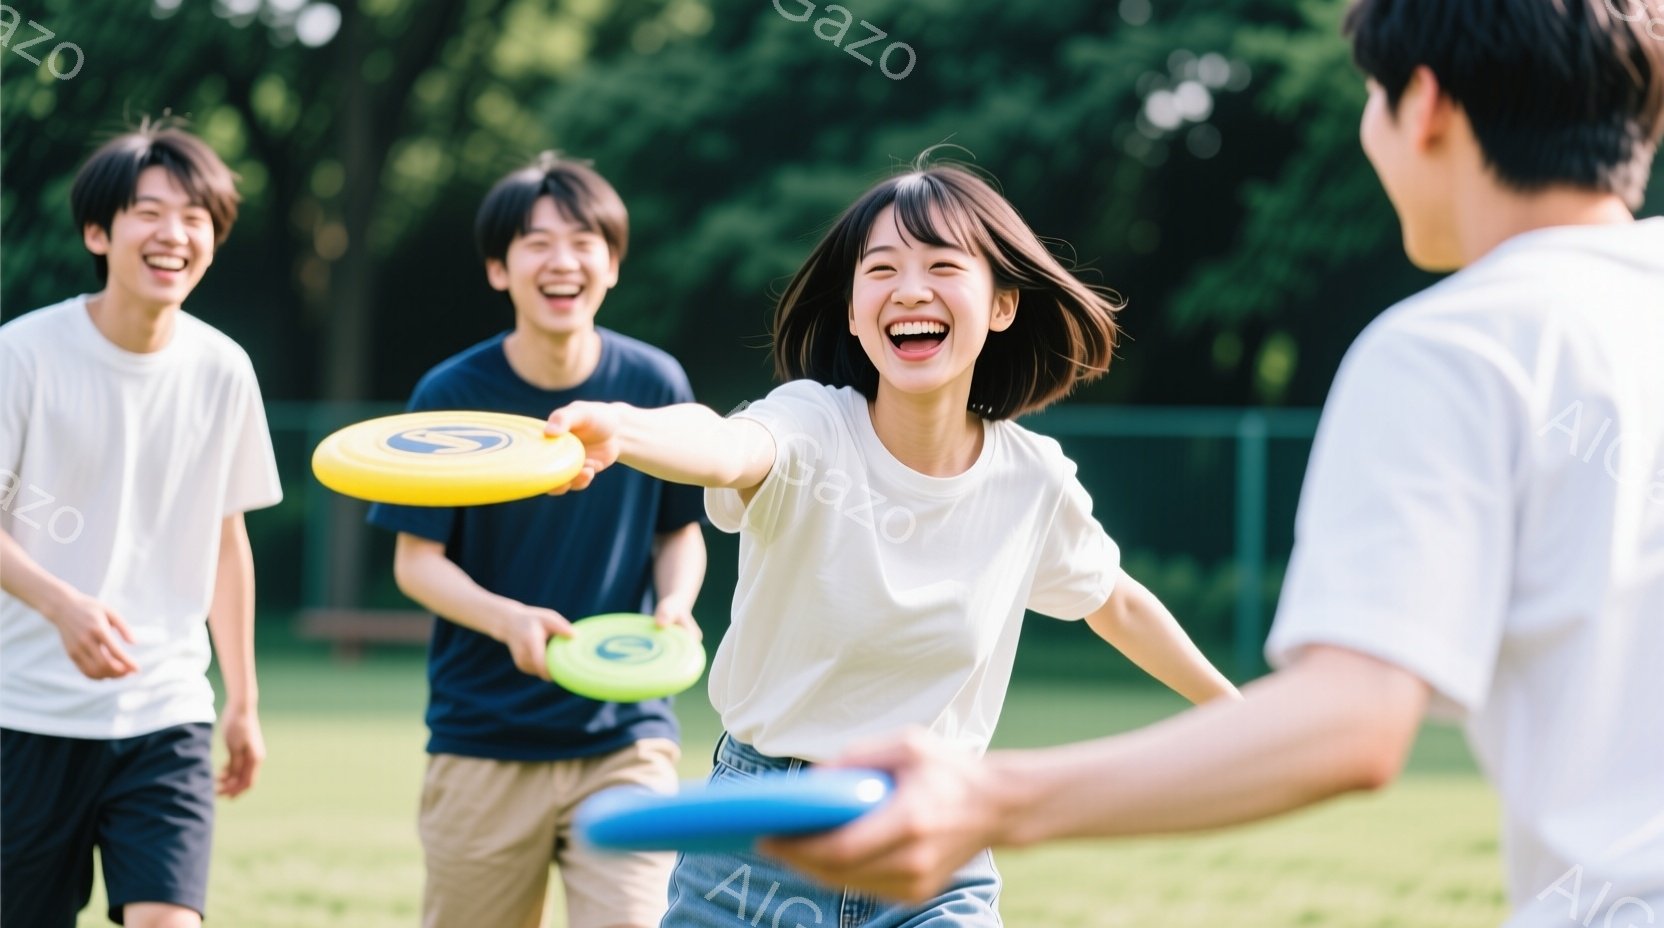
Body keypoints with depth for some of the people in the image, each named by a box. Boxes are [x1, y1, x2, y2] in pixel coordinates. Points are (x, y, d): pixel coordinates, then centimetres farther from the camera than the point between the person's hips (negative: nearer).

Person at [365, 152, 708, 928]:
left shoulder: (654, 385, -1)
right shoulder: (452, 395, -5)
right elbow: (416, 560, -3)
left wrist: (675, 602, -10)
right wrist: (509, 618, -22)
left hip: (626, 738, 0)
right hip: (482, 740, 0)